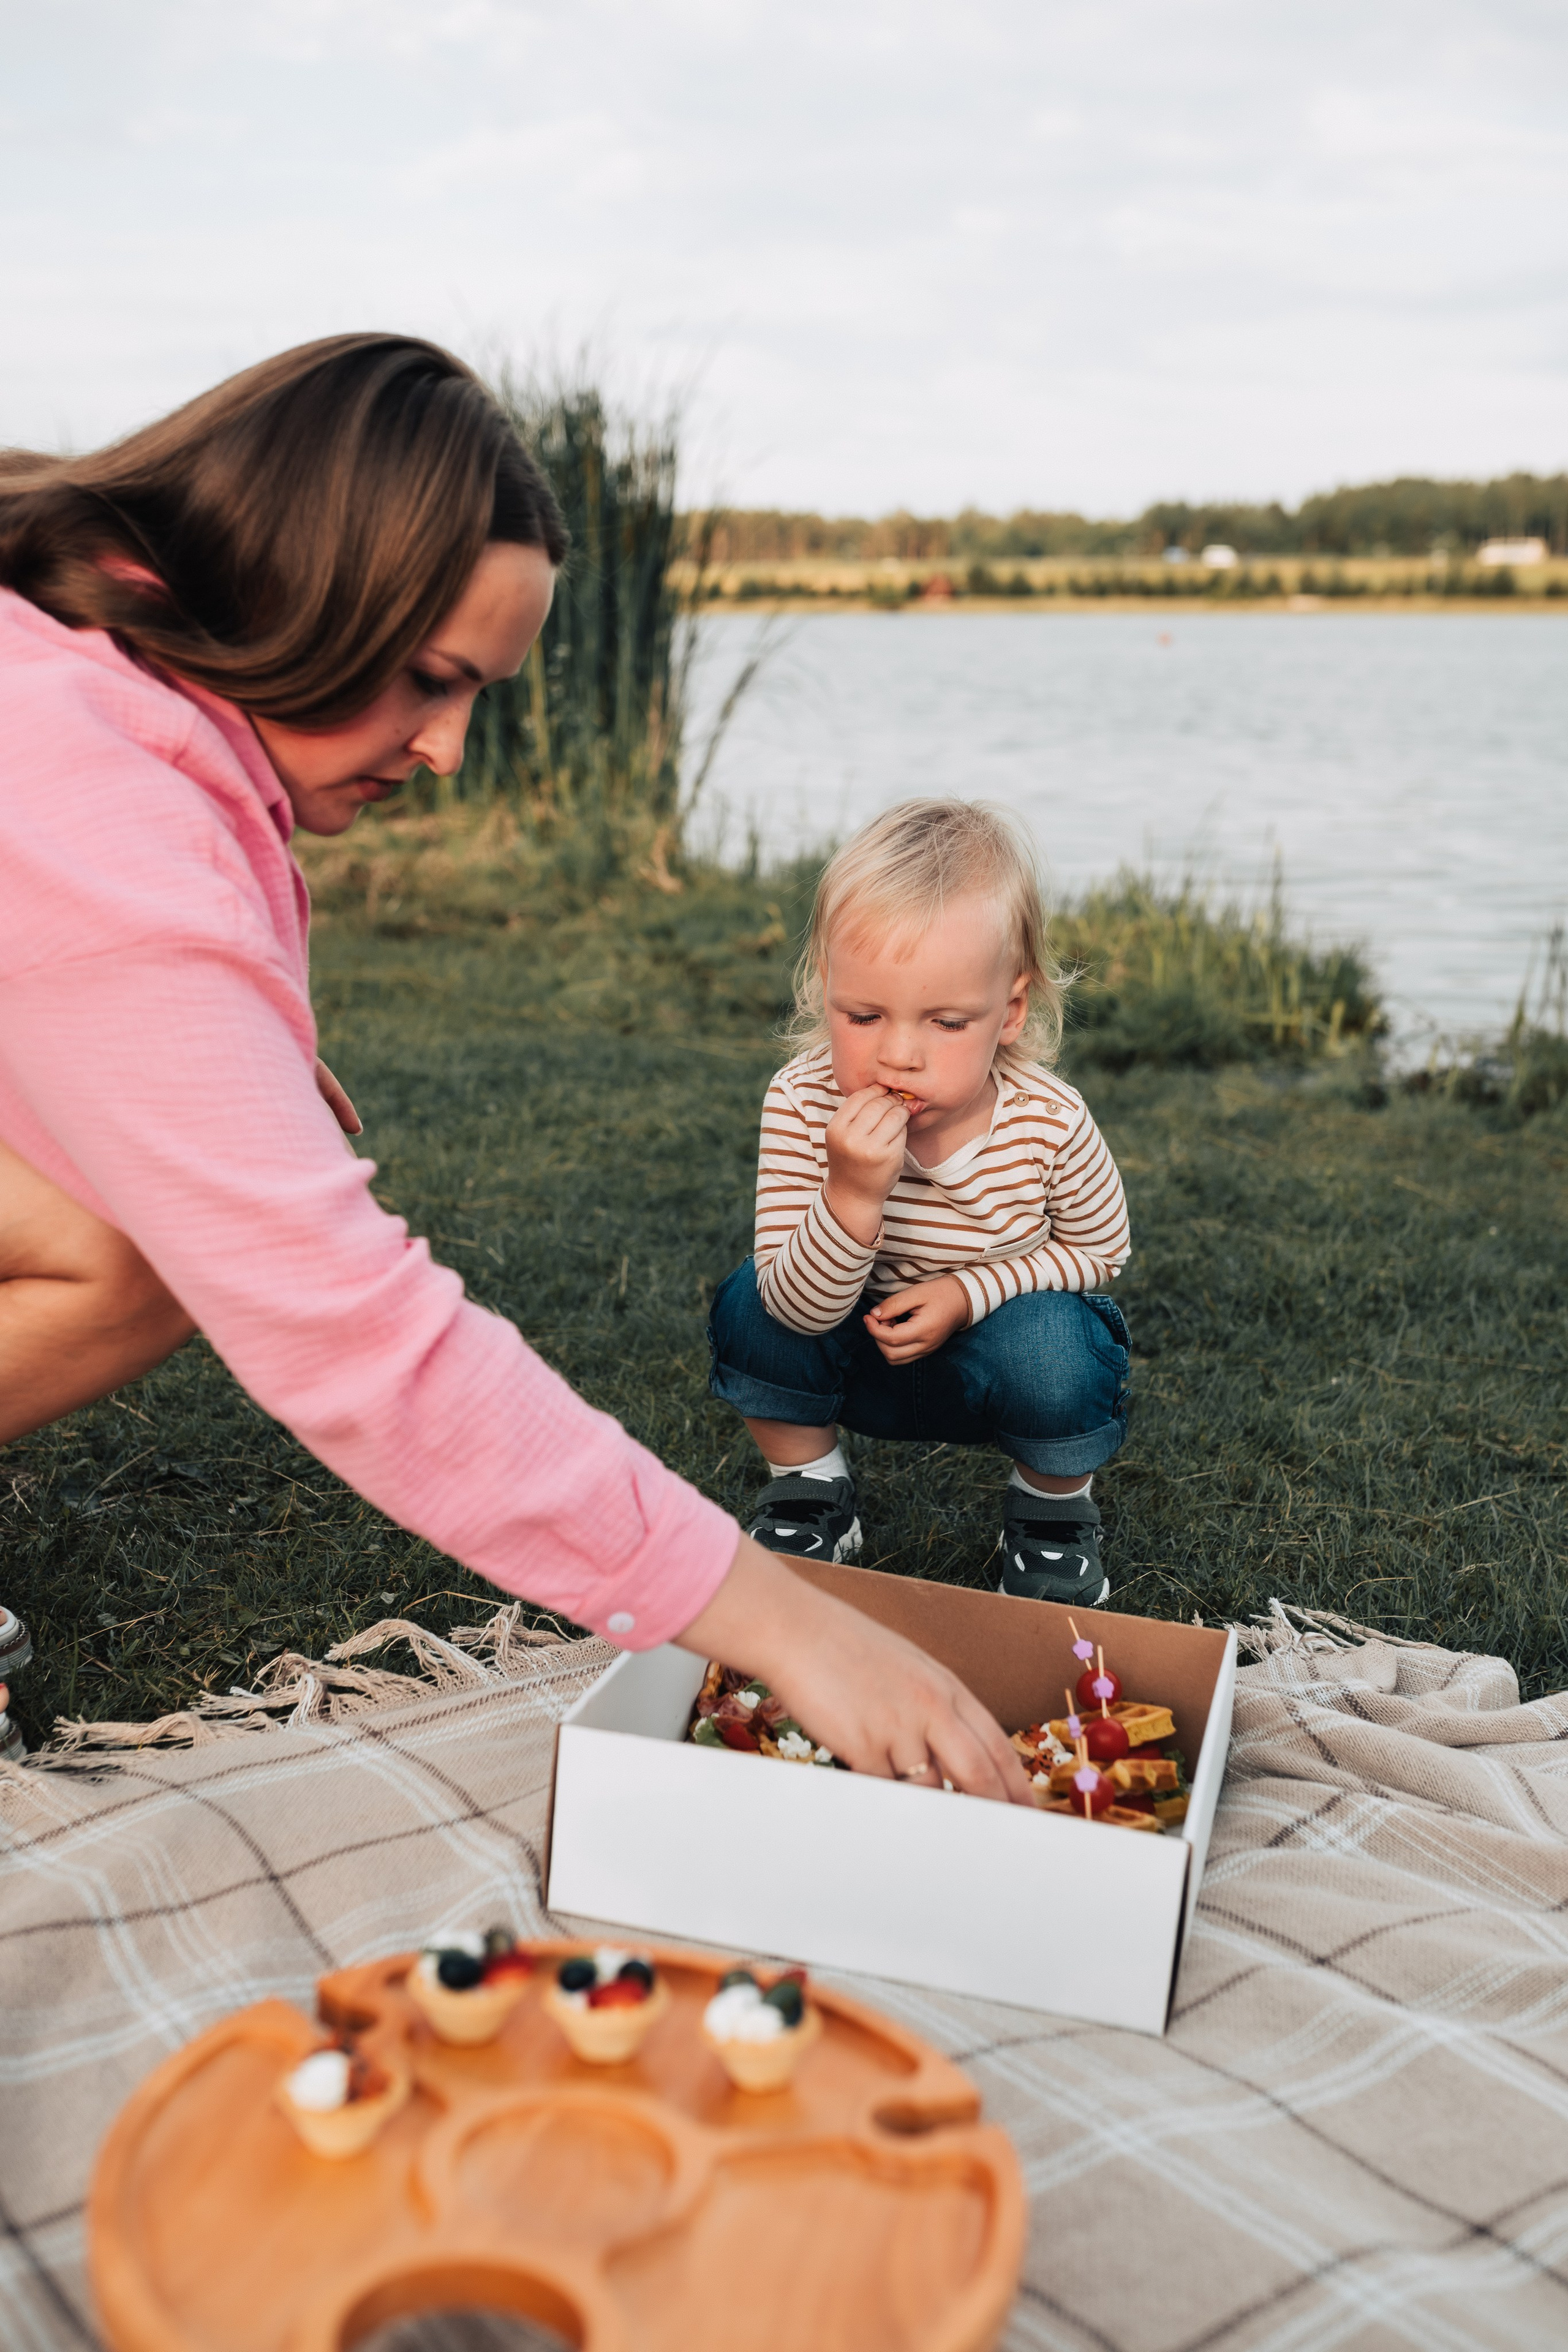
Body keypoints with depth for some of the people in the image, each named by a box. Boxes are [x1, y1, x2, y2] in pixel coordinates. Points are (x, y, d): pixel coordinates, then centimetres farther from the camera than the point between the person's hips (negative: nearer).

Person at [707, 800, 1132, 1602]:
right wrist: (853, 1198, -48)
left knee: (1048, 1344, -32)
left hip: (1003, 1332, -1)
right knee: (748, 1308, -22)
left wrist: (969, 1292, -23)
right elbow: (802, 1310, -29)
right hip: (866, 1353, 1)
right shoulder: (802, 1107, -28)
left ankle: (1054, 1511, 2)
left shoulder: (1050, 1124, -27)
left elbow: (1100, 1250, -7)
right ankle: (809, 1499, 5)